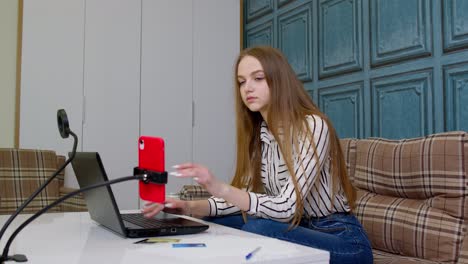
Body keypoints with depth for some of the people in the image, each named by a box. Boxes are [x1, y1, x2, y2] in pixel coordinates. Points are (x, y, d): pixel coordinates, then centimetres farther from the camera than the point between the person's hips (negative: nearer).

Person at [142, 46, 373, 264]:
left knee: (257, 230, -28)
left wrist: (222, 189, -39)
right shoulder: (258, 133, 3)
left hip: (342, 238, -6)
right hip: (297, 228, 6)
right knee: (212, 224, -7)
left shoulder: (313, 126, -19)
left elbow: (286, 207, -26)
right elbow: (244, 197, 0)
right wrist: (191, 207, -15)